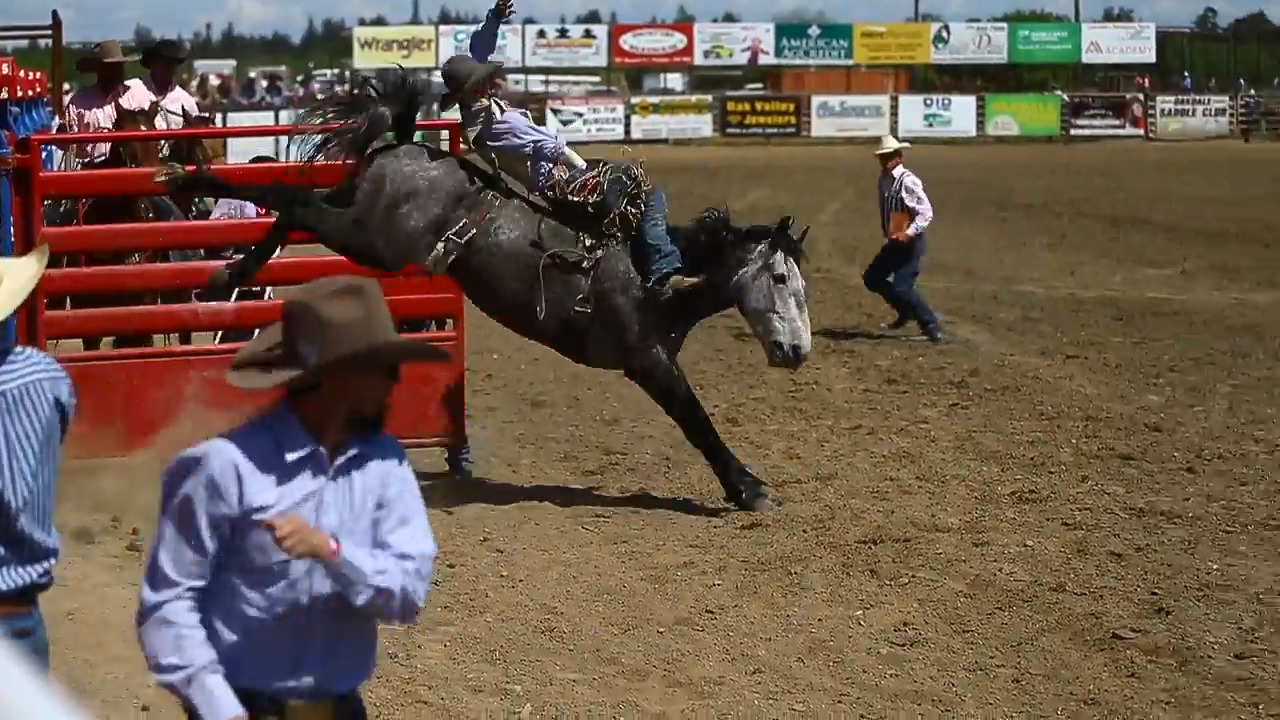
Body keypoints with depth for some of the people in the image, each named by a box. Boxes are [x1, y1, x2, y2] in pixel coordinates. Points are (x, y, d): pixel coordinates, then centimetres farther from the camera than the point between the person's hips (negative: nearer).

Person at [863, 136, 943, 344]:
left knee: (901, 287, -12)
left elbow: (926, 213, -21)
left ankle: (931, 327, 2)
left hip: (910, 242, -9)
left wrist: (909, 234, -30)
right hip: (893, 242, 9)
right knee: (872, 278, 12)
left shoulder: (908, 181, -18)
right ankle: (906, 312, 27)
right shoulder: (884, 180, 6)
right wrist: (886, 233, 16)